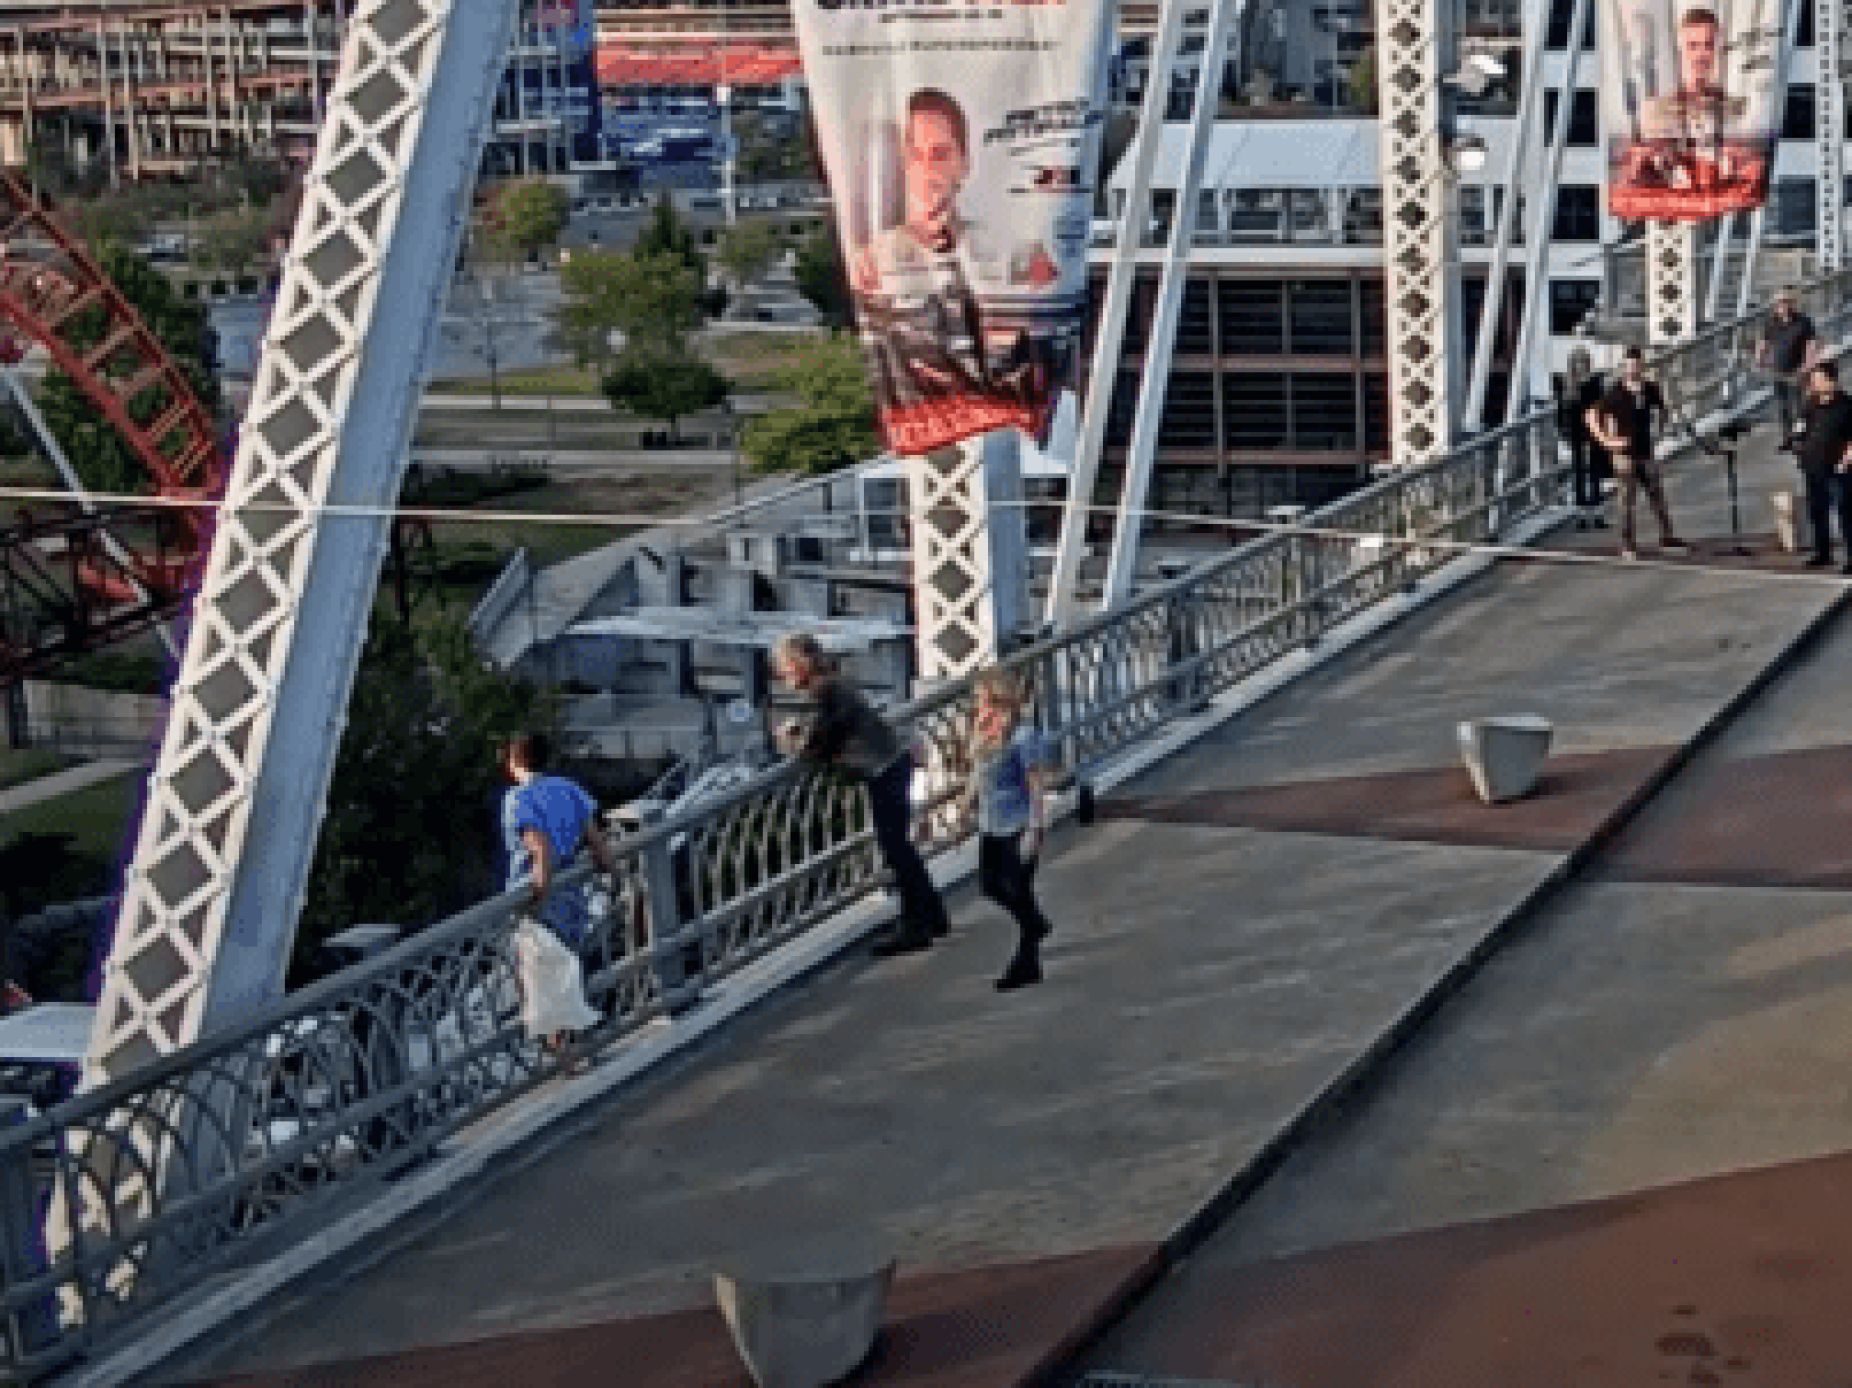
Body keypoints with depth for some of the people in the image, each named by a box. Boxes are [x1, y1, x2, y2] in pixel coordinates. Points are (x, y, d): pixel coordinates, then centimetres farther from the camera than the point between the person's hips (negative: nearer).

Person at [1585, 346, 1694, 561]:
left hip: (1646, 453, 4)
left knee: (1658, 496, 8)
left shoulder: (1651, 390, 1)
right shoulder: (1616, 395, -11)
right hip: (1625, 455, -4)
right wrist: (1607, 441, -11)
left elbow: (1660, 410, 23)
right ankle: (1627, 545, 6)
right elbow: (1590, 416, -8)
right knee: (1628, 501, -1)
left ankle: (1667, 536, 21)